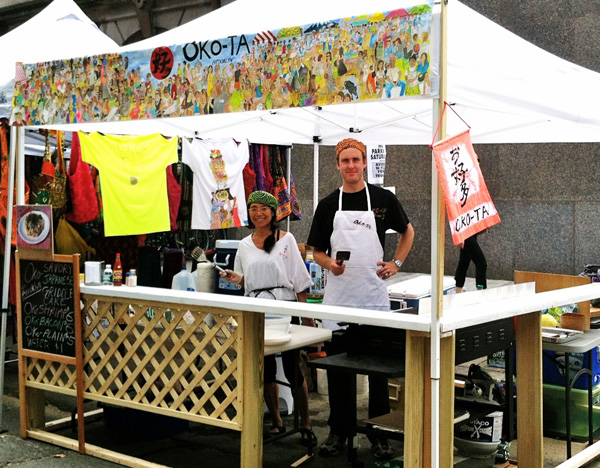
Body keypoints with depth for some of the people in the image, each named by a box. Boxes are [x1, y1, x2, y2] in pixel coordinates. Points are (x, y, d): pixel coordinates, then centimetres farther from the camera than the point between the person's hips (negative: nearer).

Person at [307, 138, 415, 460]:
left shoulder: (383, 198, 3)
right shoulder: (328, 204, 6)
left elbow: (408, 232, 17)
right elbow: (317, 251, 10)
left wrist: (396, 263, 5)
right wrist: (330, 263, -11)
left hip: (374, 297, -1)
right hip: (337, 298, 1)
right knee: (337, 366, 7)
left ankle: (379, 433, 15)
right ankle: (339, 430, 20)